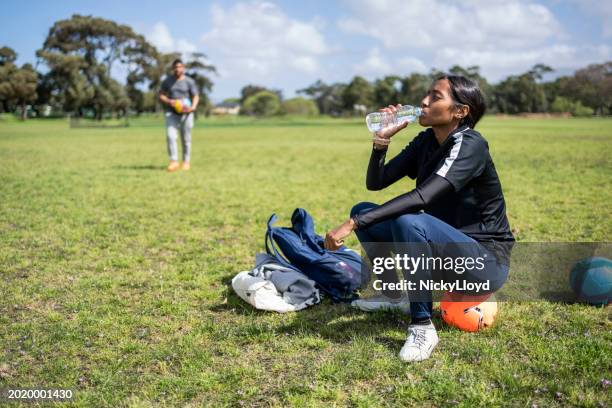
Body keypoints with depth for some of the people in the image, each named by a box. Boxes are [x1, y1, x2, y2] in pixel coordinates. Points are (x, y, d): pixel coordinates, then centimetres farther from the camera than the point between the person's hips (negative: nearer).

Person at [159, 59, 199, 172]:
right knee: (170, 136, -16)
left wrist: (193, 107, -18)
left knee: (186, 138, 3)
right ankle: (174, 161, -14)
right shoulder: (167, 81, 6)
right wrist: (168, 101, -11)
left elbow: (196, 96, 1)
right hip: (171, 113, 1)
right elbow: (161, 95, 10)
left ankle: (186, 161, 18)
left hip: (185, 113, -1)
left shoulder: (189, 81, 0)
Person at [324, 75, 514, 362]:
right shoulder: (426, 141, 3)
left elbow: (423, 197, -34)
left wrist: (353, 224, -37)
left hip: (486, 260, -7)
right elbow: (375, 183, 2)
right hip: (444, 253, 8)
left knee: (409, 221, -34)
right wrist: (382, 140, -14)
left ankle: (422, 327, -21)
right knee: (363, 211, 1)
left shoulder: (469, 145, -20)